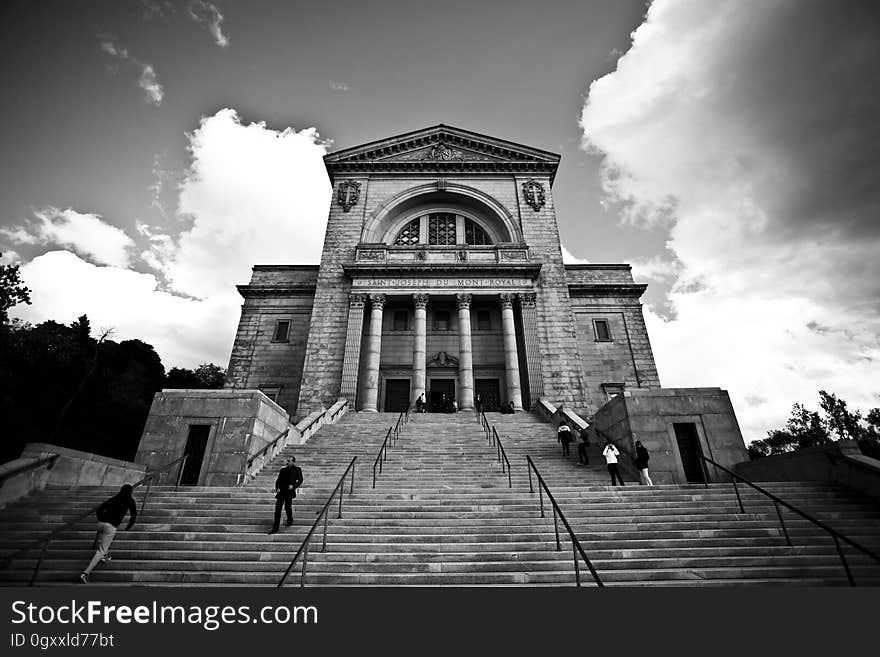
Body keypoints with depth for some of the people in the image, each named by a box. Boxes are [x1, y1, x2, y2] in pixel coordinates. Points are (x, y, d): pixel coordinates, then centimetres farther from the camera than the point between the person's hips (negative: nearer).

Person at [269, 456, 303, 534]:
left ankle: (290, 520, 24)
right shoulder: (283, 469, 14)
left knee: (287, 507, -7)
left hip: (289, 491, -3)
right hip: (281, 491, 3)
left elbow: (300, 480, 1)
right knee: (277, 508, -1)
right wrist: (277, 488, -2)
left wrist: (293, 486, -13)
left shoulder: (297, 469, 4)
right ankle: (275, 528, 6)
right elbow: (278, 480, 15)